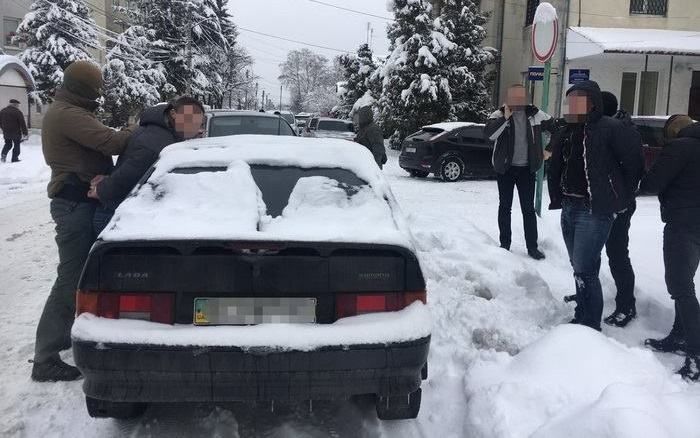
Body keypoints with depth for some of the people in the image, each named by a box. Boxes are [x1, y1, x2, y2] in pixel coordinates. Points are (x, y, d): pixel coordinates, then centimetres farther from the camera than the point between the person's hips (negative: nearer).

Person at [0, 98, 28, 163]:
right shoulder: (18, 112, -10)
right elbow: (22, 123, -11)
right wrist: (25, 133, -5)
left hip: (6, 133, 5)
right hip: (16, 133, -5)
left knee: (8, 144, 19)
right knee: (16, 145, 6)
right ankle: (15, 159, 6)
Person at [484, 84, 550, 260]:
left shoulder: (535, 114, 0)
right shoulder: (500, 115, -7)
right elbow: (488, 133, -24)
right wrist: (505, 118, -28)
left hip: (526, 168, 1)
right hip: (505, 168, -1)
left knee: (529, 209, 6)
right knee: (505, 207, 9)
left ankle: (532, 247, 14)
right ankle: (505, 244, 20)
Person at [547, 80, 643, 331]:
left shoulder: (610, 129, -9)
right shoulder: (566, 132, 12)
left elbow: (634, 165, -8)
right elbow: (555, 167, 21)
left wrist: (621, 200, -2)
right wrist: (557, 198, 14)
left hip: (595, 211, -7)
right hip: (569, 208, 7)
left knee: (584, 271, -10)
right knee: (579, 268, 15)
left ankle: (590, 327, 2)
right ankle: (582, 318, 27)